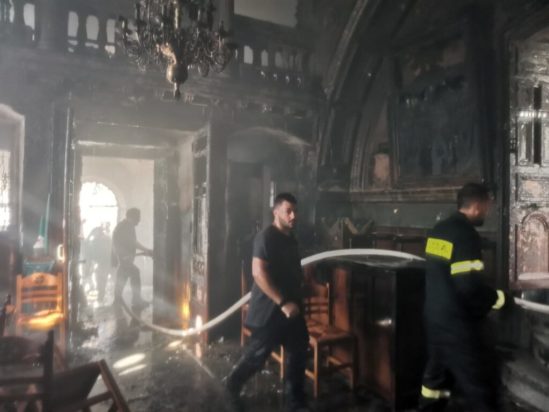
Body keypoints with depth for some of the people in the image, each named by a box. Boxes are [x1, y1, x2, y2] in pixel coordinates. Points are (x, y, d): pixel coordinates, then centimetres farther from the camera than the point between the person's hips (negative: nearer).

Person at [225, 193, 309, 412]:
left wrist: (297, 300, 15)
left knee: (298, 355, 11)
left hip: (292, 308, 8)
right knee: (257, 355, 7)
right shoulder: (266, 237, -16)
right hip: (269, 310, -8)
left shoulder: (291, 239, 11)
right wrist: (283, 302, -26)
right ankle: (232, 384, 34)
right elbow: (258, 273, -25)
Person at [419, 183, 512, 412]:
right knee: (480, 384, 5)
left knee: (437, 373, 23)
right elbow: (470, 287, -25)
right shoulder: (466, 234, -19)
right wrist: (500, 299, -7)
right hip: (457, 323, -9)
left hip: (435, 317, 9)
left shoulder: (439, 230, 7)